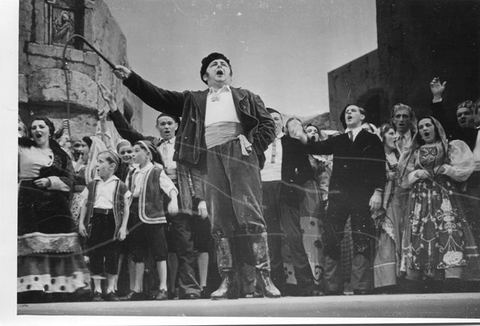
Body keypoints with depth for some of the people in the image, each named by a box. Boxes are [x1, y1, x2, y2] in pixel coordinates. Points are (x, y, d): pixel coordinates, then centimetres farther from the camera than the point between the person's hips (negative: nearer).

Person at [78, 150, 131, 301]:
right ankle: (97, 290, 10)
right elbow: (85, 205, 11)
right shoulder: (92, 185, 9)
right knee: (95, 255, 2)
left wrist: (123, 227, -4)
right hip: (95, 219, 2)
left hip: (112, 220, -2)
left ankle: (110, 289, 11)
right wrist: (81, 222, 2)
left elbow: (126, 208, 2)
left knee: (112, 256, 0)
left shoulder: (120, 186, 2)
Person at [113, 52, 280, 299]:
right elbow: (159, 97, 19)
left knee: (252, 217, -11)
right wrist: (130, 78, 11)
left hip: (240, 154, -2)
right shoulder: (193, 100, 25)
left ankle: (264, 278, -11)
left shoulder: (246, 97, 22)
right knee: (219, 223, -3)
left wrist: (253, 145, -3)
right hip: (211, 158, 2)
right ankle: (228, 281, -2)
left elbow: (268, 124, 15)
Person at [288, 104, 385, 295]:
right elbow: (318, 148, 5)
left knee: (362, 243, -4)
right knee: (331, 242, -3)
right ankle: (332, 288, 1)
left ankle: (361, 289, 0)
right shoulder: (338, 141, 19)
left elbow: (379, 167, 2)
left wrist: (377, 192, -10)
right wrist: (302, 137, -13)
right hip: (338, 195, 3)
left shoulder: (371, 140, 9)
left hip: (362, 197, -3)